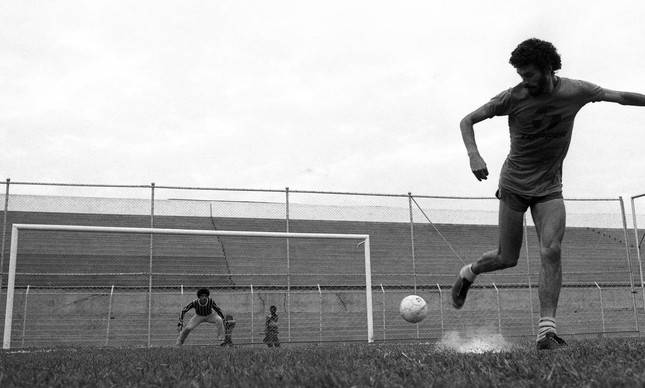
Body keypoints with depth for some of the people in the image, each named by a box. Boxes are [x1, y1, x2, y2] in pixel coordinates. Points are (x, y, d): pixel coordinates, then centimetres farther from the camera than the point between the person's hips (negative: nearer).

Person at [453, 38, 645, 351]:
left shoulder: (575, 91, -6)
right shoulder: (513, 98, -12)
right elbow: (468, 120, -7)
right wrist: (473, 155, -24)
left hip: (550, 187, 2)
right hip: (514, 185, -1)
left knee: (551, 251, -17)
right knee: (507, 259, 2)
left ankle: (547, 331, -15)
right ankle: (468, 273, 34)